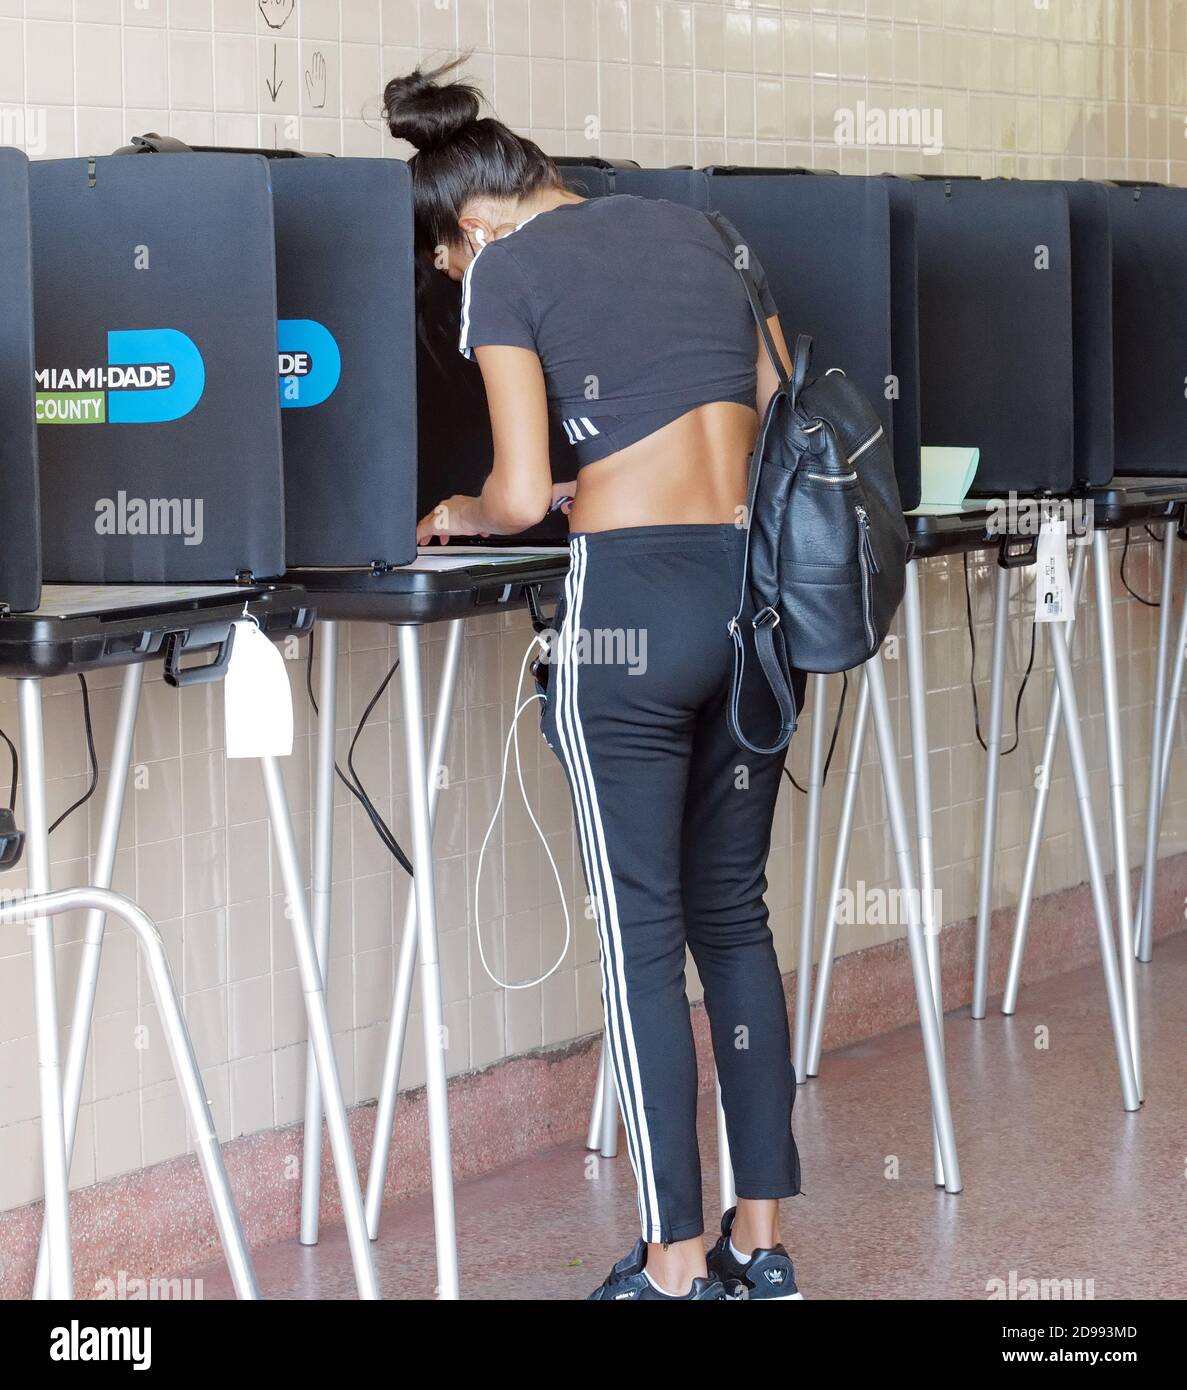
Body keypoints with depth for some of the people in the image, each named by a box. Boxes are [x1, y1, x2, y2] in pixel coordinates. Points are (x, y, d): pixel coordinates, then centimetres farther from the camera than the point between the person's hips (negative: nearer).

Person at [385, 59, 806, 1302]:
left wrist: (462, 515, 14)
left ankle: (678, 1263, 4)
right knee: (735, 917, 14)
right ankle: (761, 1239, 17)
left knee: (643, 938, 1)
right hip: (756, 588, 6)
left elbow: (523, 496, -7)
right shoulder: (698, 230, 16)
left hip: (631, 601, -6)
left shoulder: (505, 270, -1)